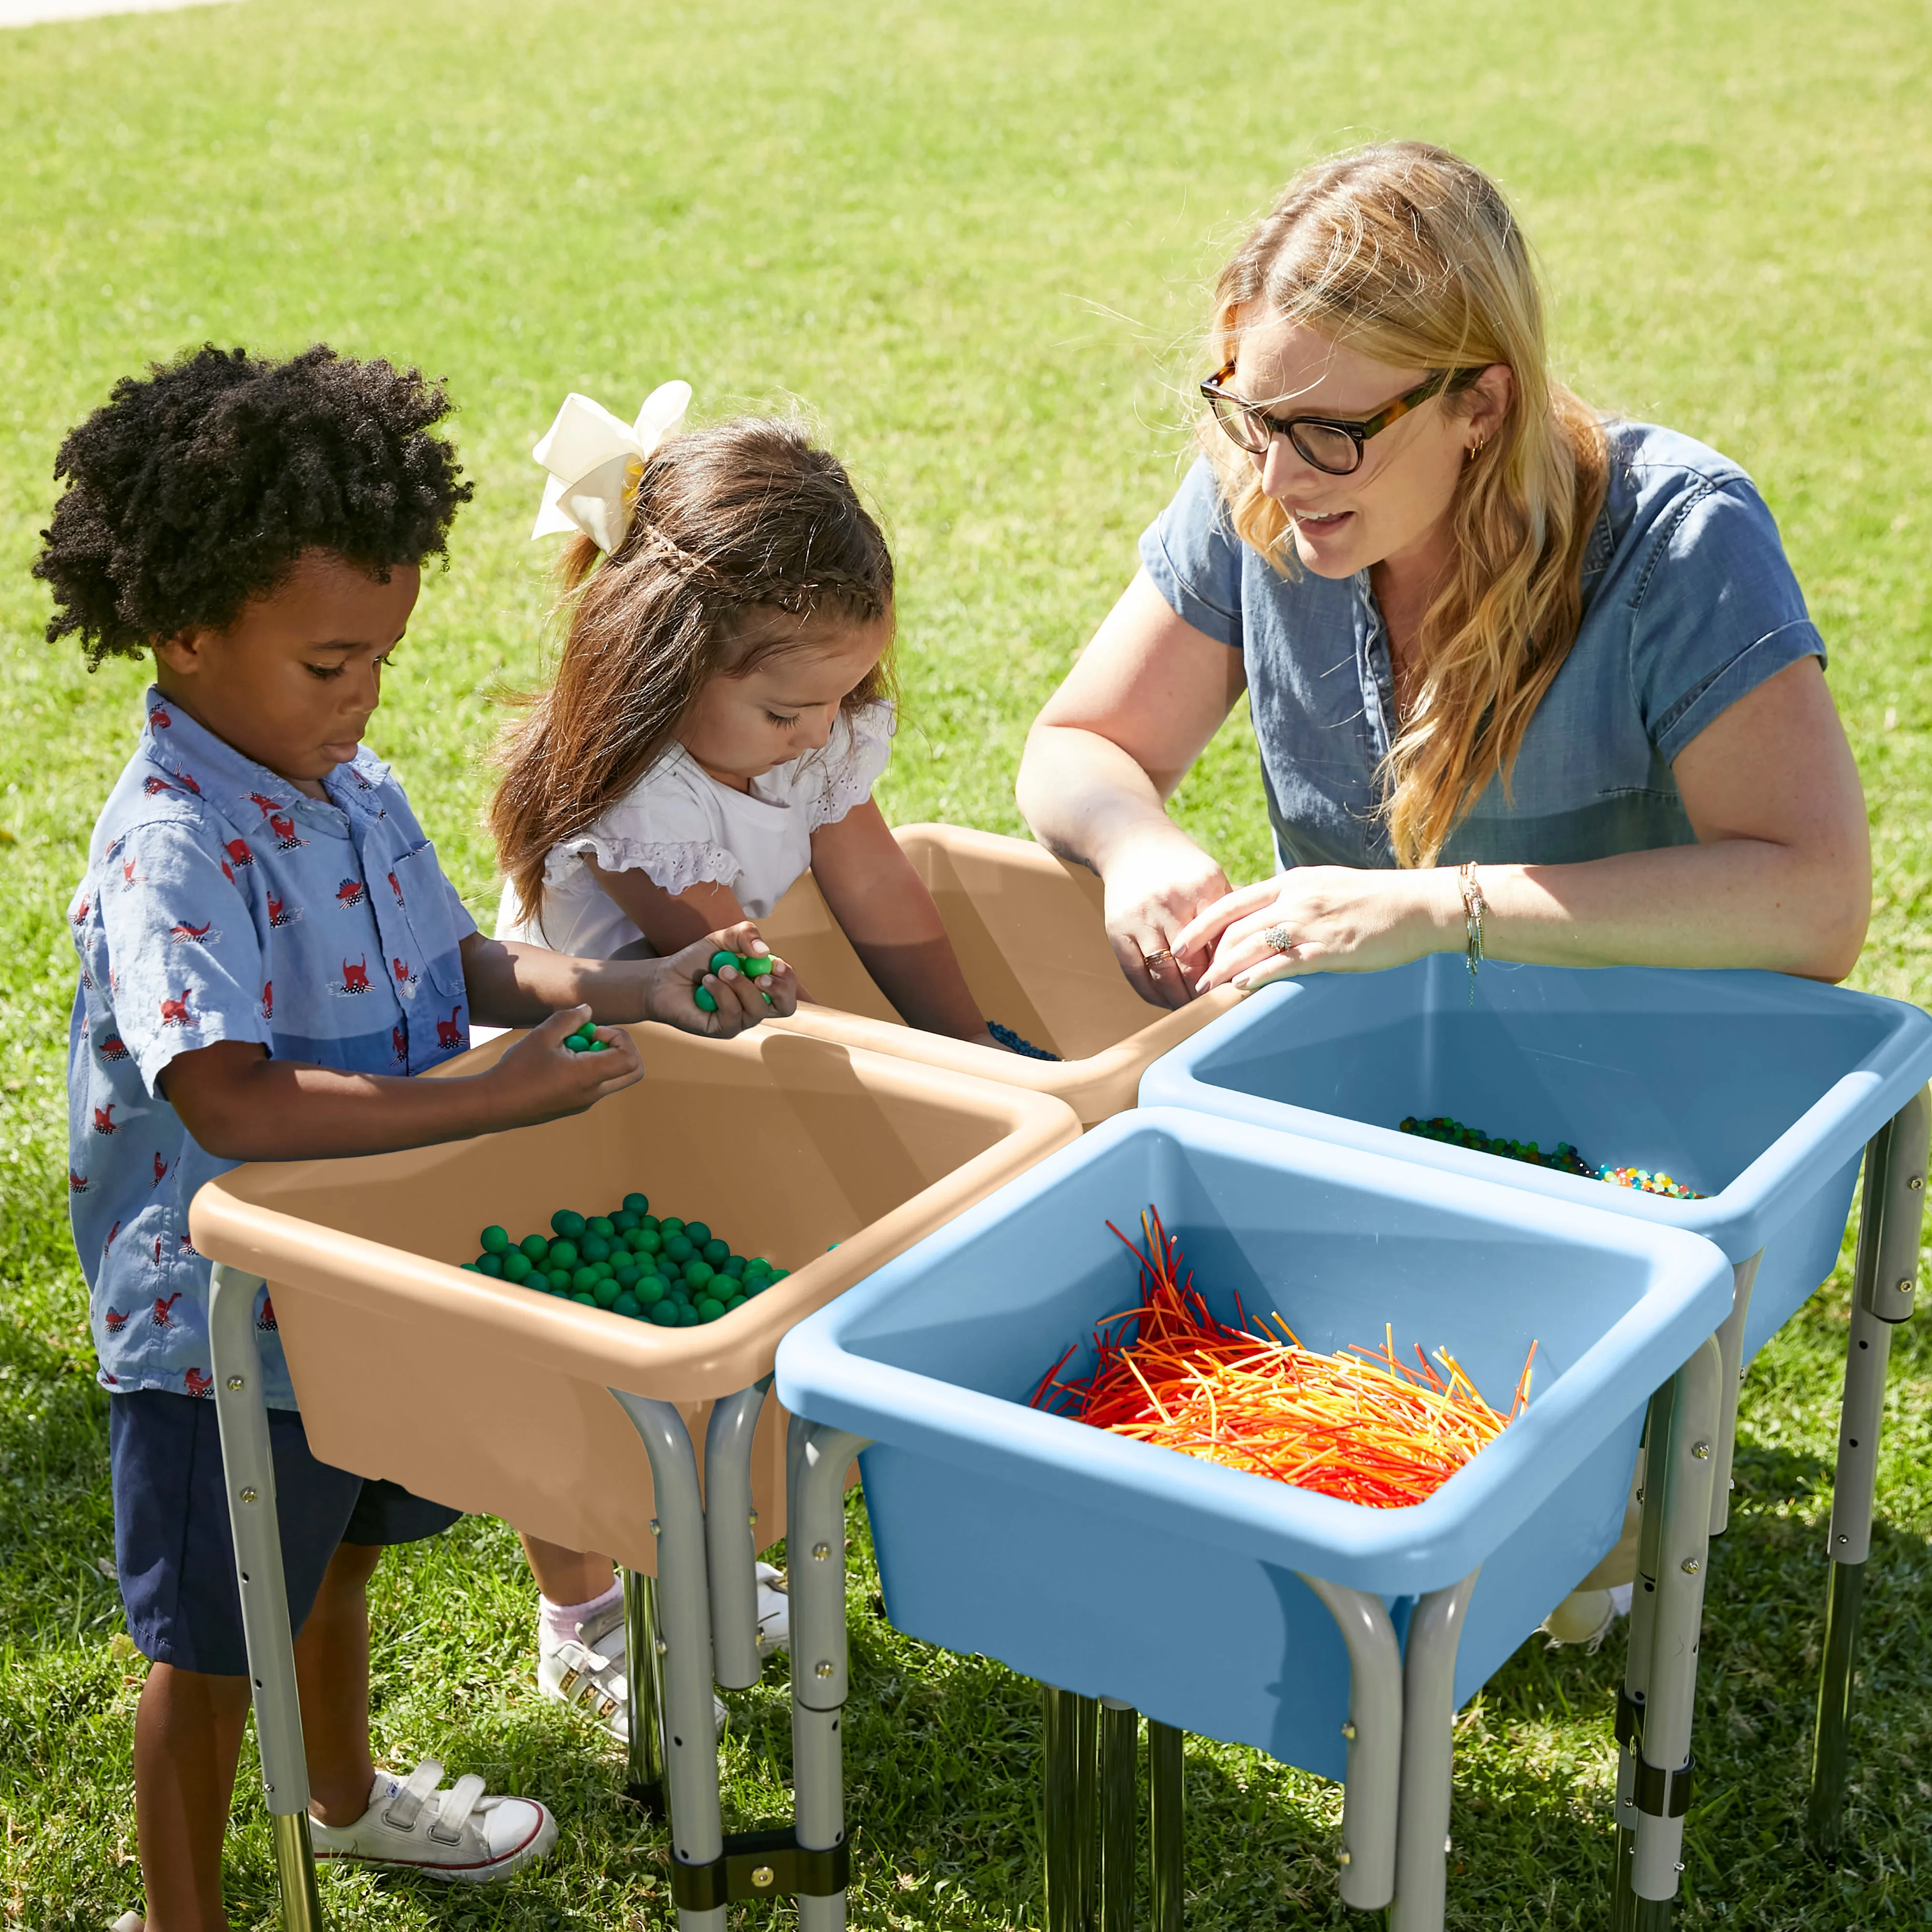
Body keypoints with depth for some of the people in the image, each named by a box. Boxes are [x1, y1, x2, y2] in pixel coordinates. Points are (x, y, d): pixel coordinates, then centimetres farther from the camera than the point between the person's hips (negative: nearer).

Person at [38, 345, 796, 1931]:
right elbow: (232, 1105, -38)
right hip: (222, 1324, -8)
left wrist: (644, 991, -8)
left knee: (337, 1555, 30)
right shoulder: (173, 847, -28)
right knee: (214, 1646, 11)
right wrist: (502, 1099, -37)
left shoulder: (354, 787, -1)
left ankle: (347, 1794, 55)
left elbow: (465, 963, 8)